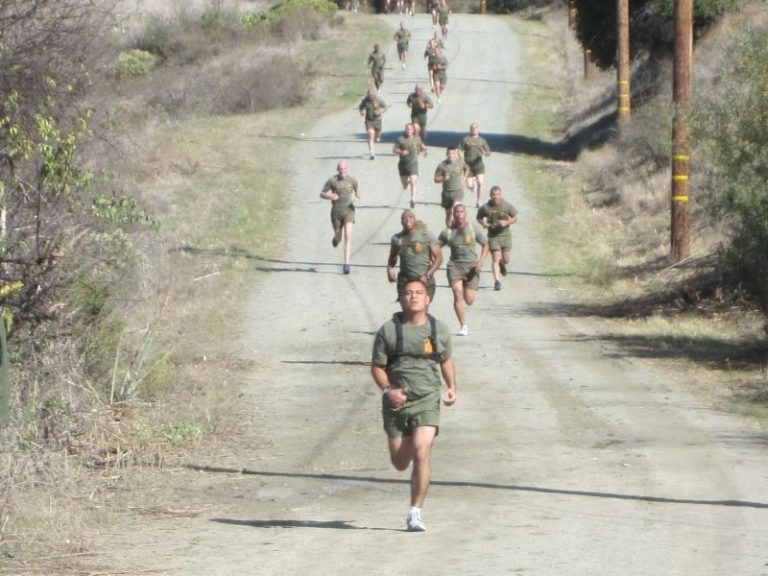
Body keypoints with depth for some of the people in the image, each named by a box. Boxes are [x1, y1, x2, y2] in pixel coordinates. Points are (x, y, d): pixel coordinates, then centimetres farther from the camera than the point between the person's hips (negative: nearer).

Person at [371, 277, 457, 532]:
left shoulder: (439, 330, 5)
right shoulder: (388, 331, -1)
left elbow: (446, 360, 21)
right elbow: (377, 366, 3)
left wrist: (452, 388, 6)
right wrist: (388, 390, -14)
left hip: (427, 400, -1)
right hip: (396, 402, 1)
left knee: (422, 455, -18)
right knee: (399, 462, 8)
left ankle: (415, 512, -12)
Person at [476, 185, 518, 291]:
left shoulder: (507, 206, -8)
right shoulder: (485, 207, -8)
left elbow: (515, 218, 2)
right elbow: (479, 217, 9)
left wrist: (507, 222, -17)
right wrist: (483, 223, -12)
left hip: (505, 235, 1)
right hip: (493, 236, -1)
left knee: (505, 260, 7)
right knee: (496, 259, -11)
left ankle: (502, 264, 44)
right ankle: (497, 281, -9)